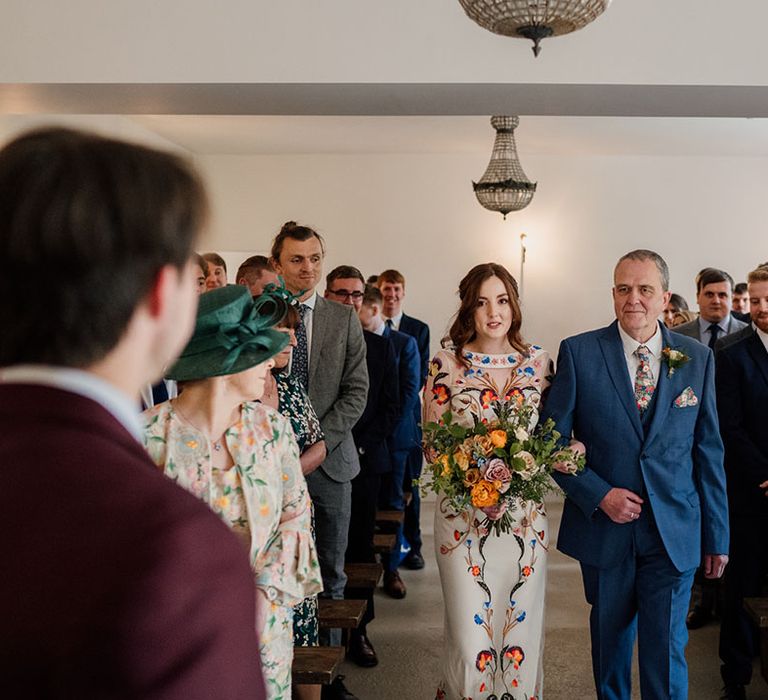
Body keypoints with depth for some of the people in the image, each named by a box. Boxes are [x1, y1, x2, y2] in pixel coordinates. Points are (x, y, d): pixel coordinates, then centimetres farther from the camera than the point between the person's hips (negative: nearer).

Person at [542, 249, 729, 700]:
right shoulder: (579, 352, -5)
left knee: (667, 648, 3)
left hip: (674, 533, 0)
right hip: (604, 525, 0)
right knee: (611, 637, 17)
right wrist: (599, 494, -14)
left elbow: (709, 451, 4)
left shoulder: (697, 358, 1)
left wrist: (718, 535, 5)